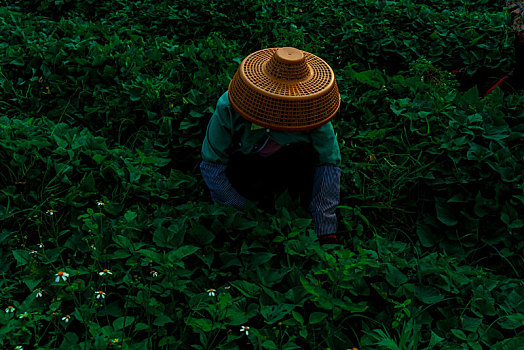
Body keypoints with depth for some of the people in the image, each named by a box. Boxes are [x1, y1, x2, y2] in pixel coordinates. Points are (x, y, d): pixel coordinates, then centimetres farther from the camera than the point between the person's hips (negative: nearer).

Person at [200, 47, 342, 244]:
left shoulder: (312, 108, -28)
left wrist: (327, 232, -25)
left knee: (303, 154, -33)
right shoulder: (228, 109, -31)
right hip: (244, 156, 0)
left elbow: (329, 163, -22)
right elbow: (212, 165, -21)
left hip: (288, 159, 1)